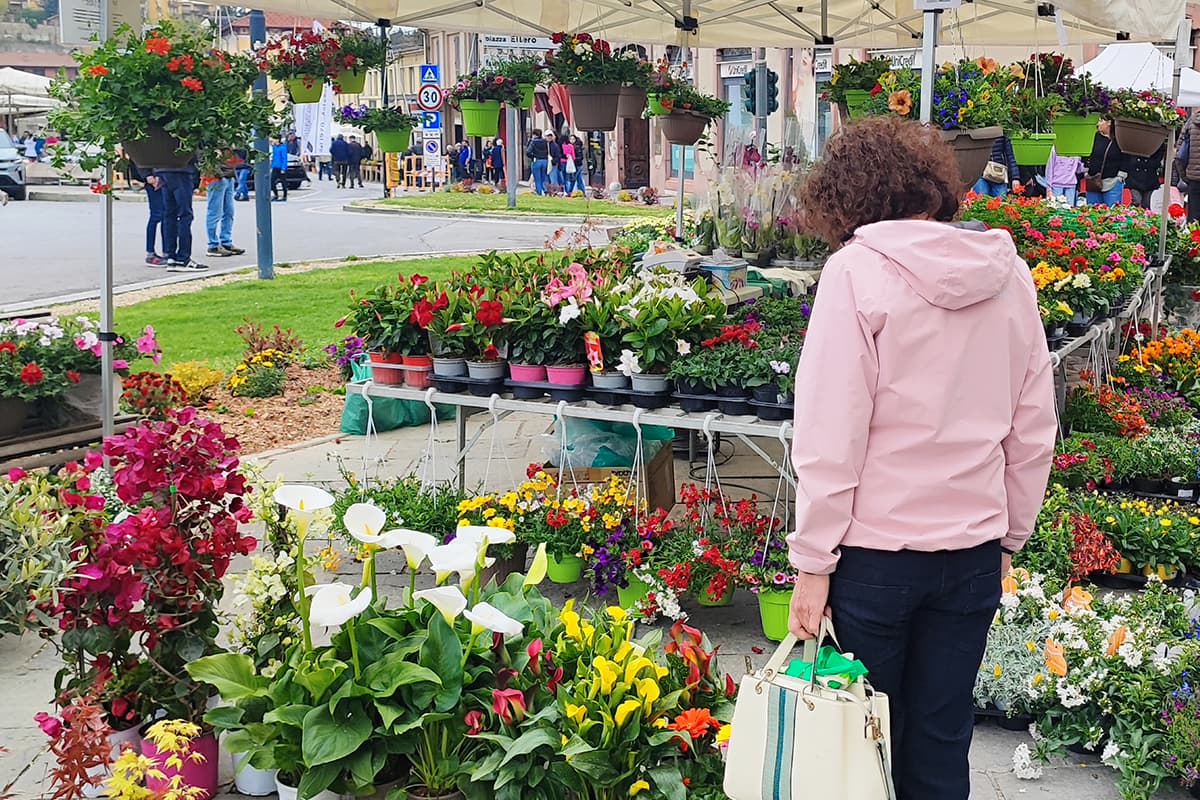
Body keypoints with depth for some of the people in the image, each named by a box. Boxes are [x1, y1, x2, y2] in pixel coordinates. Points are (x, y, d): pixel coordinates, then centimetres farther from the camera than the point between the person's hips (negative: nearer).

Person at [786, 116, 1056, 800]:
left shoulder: (859, 270, -11)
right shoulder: (1009, 274, 5)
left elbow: (831, 437, -14)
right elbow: (1034, 432, 8)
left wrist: (813, 561, -8)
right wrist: (1009, 538, 18)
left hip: (876, 548, -4)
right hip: (974, 551, 4)